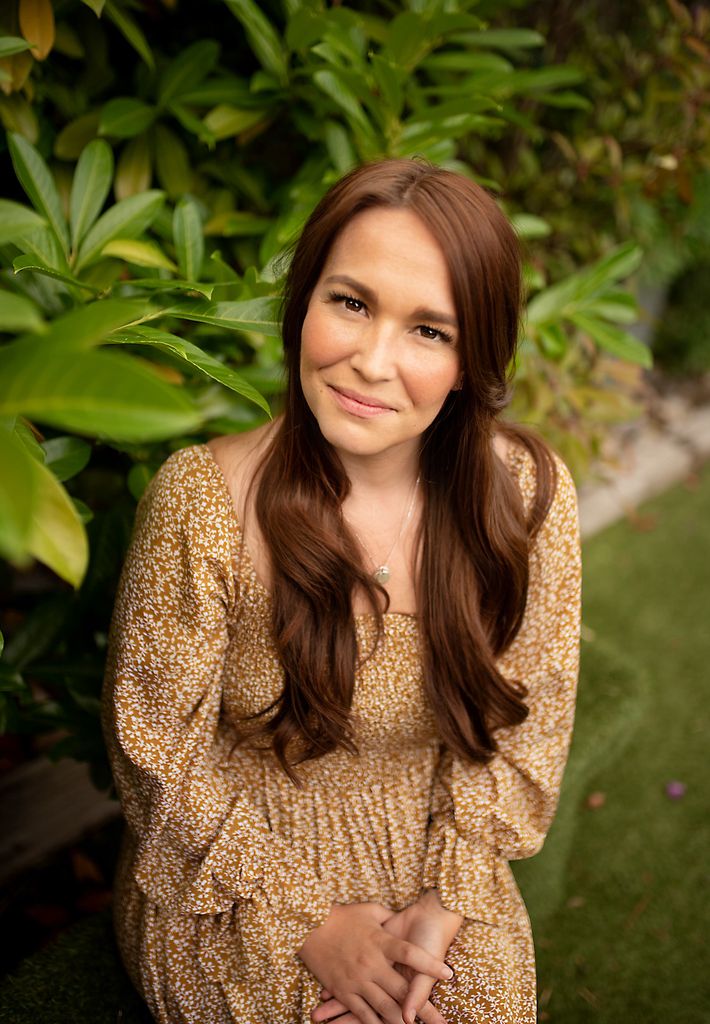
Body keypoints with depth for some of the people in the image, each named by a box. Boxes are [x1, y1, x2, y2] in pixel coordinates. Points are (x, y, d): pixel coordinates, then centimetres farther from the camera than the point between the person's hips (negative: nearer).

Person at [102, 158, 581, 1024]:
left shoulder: (527, 492, -13)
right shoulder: (201, 501, -20)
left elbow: (524, 721, -2)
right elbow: (159, 754, -11)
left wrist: (448, 903, -10)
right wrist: (307, 921, -11)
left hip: (438, 870, 2)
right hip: (235, 895, -2)